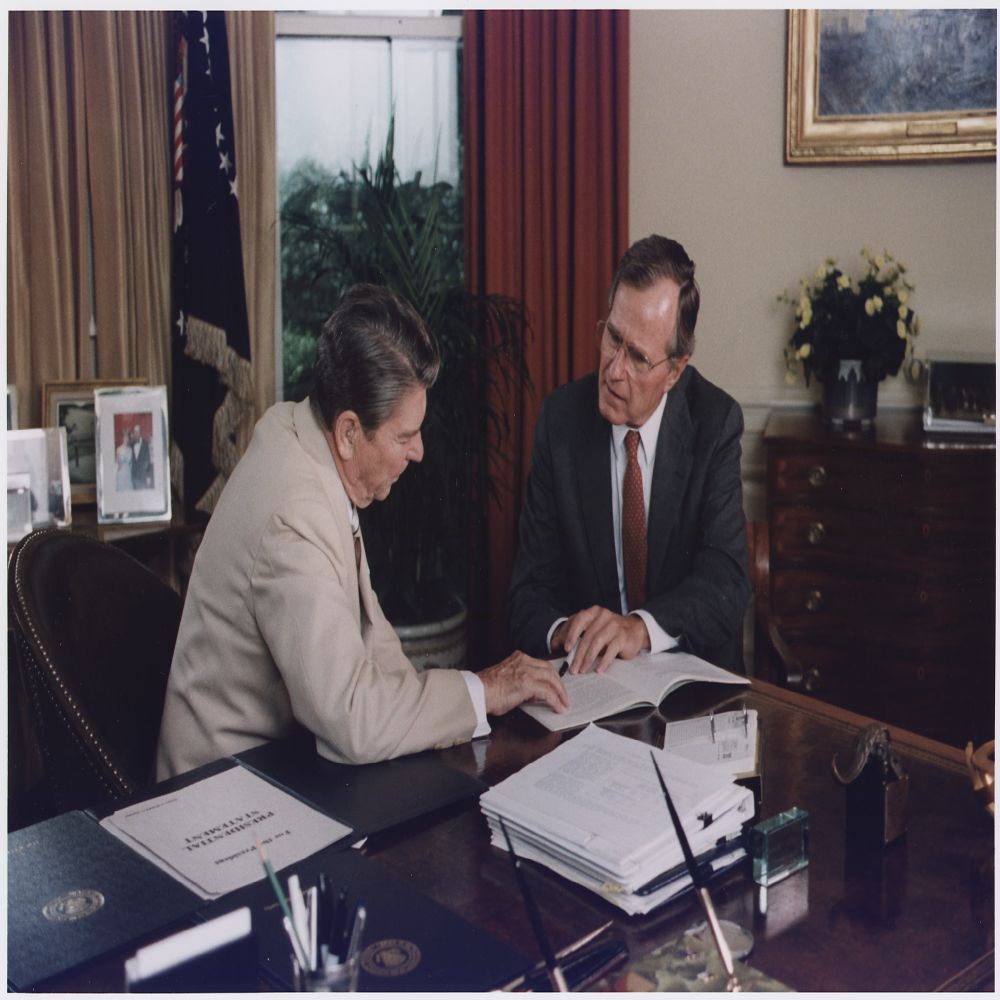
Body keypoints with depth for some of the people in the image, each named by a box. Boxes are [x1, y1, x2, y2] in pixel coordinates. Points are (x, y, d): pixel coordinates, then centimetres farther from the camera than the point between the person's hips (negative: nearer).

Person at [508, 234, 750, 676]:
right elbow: (530, 588, -1)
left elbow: (726, 578, -12)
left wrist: (642, 627, -31)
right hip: (587, 674, 1)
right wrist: (561, 634, -23)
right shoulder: (560, 419, 0)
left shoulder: (716, 423, -3)